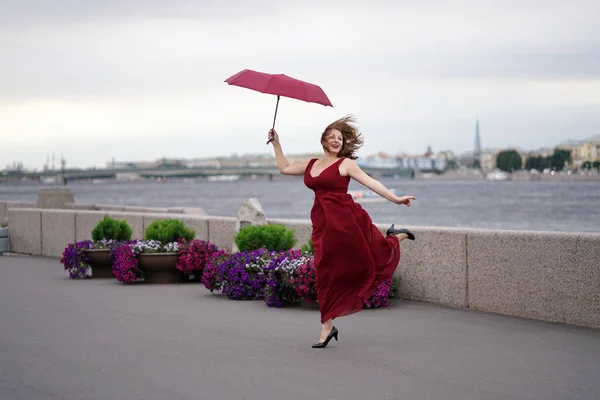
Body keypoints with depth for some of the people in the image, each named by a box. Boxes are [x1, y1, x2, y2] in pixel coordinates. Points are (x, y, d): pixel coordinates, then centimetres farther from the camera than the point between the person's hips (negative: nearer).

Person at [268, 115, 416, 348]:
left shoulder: (345, 163, 1)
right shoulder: (311, 165, 17)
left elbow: (370, 182, -4)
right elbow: (284, 168, 29)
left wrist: (395, 199, -11)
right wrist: (276, 144, 26)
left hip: (346, 219, -4)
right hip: (322, 224, 5)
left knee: (373, 256, 2)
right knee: (326, 274, 2)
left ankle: (397, 237, 35)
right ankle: (327, 327, 7)